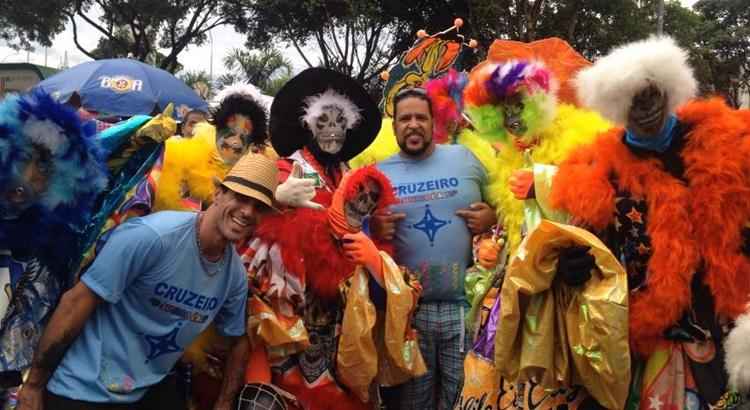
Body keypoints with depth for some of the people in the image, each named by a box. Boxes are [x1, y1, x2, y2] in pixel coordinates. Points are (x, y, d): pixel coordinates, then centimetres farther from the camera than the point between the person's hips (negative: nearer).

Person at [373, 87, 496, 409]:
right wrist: (373, 230, -11)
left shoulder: (464, 158, 6)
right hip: (408, 308, 0)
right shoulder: (378, 174, 5)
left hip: (465, 305, 0)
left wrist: (491, 218, -7)